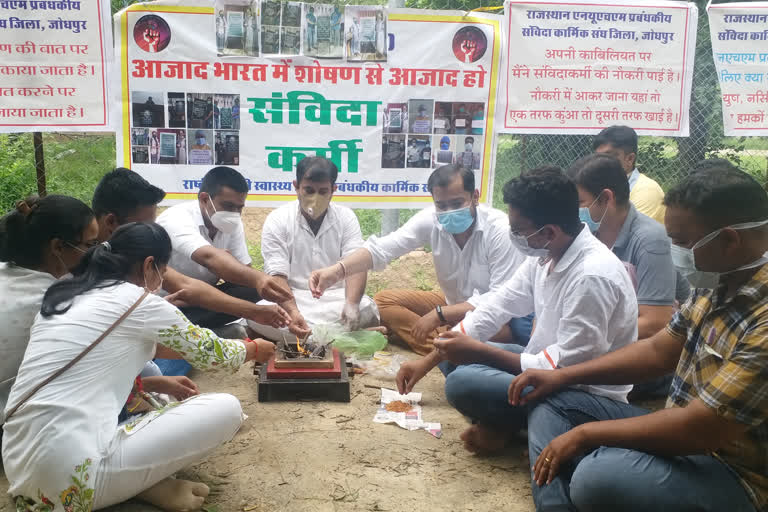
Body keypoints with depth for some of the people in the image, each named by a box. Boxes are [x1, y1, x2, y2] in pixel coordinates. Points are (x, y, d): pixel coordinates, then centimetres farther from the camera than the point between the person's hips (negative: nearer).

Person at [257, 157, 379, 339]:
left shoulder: (346, 217, 2)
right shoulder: (277, 220, -4)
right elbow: (277, 275, -13)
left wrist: (351, 304, -31)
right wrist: (292, 312, -32)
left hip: (334, 297, 1)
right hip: (292, 298, -1)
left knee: (366, 309, -29)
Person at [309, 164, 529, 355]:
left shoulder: (501, 230, -26)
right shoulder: (431, 220, -14)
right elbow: (382, 248, -22)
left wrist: (439, 314, -28)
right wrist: (338, 270, -40)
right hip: (454, 304, 6)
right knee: (383, 301, -6)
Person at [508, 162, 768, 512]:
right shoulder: (719, 284, 1)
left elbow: (701, 428, -29)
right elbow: (658, 351, 12)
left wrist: (585, 434, -18)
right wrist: (562, 376, 7)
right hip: (683, 434, 9)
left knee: (597, 478, -37)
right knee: (551, 403, 6)